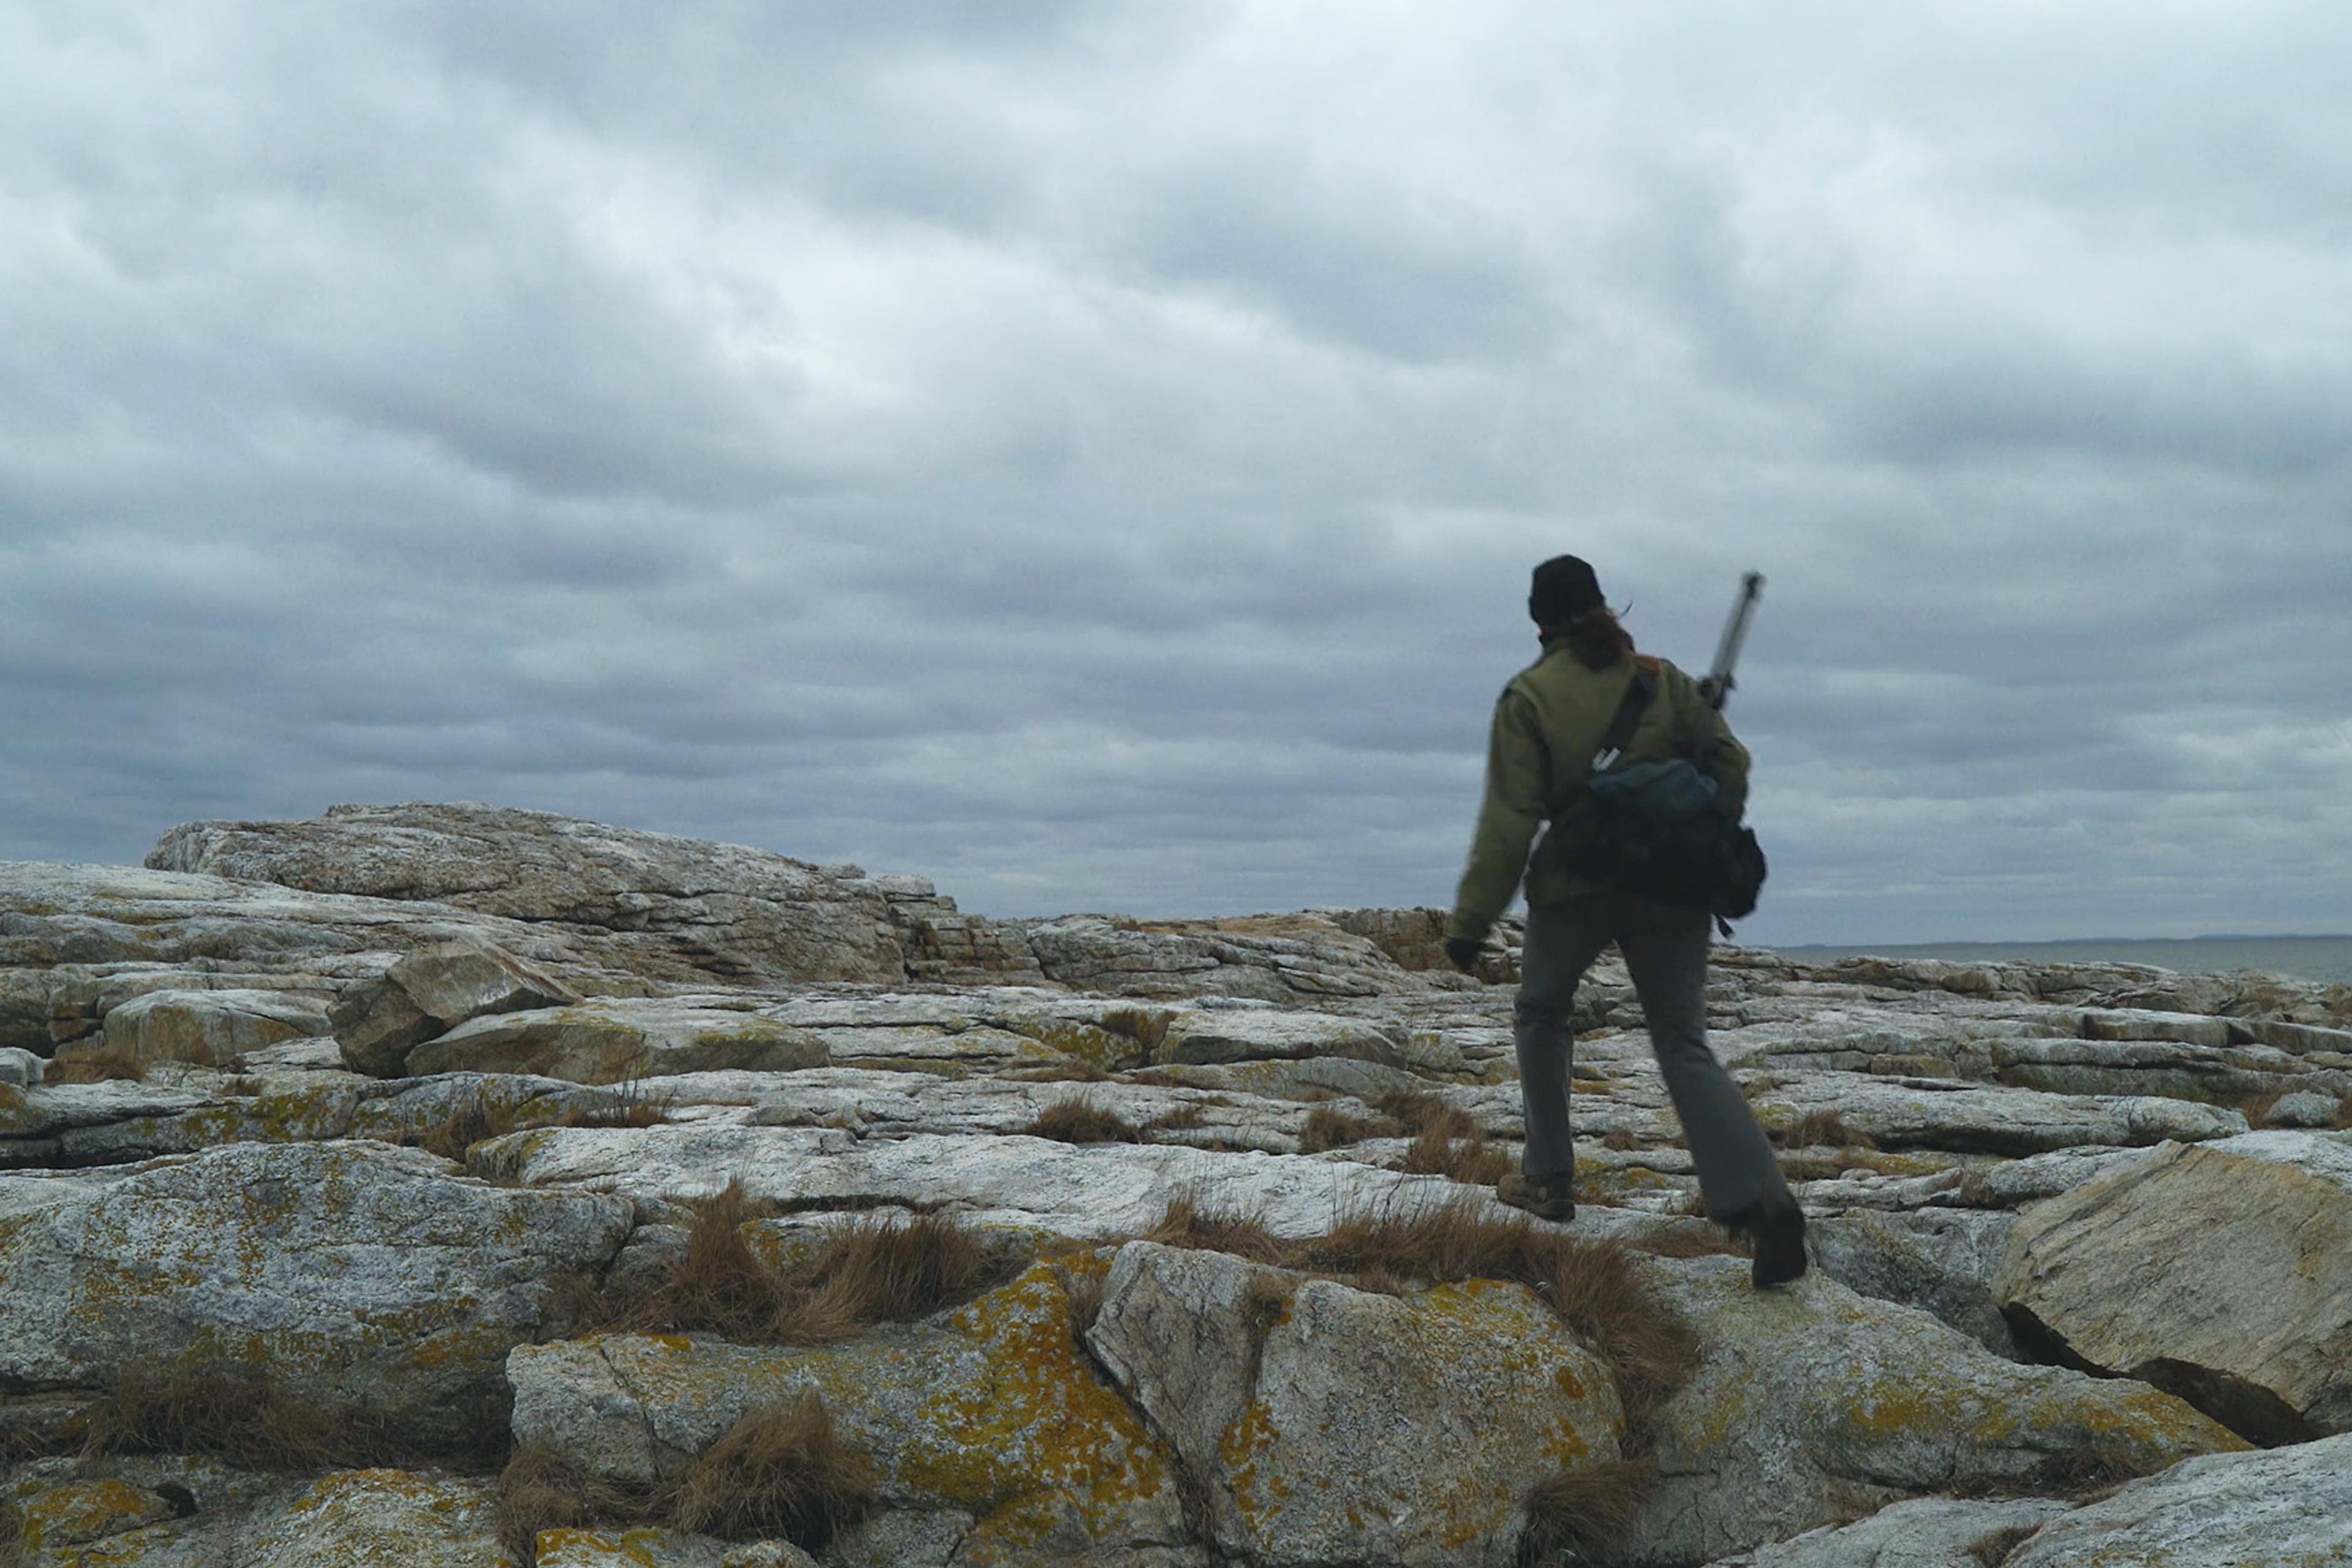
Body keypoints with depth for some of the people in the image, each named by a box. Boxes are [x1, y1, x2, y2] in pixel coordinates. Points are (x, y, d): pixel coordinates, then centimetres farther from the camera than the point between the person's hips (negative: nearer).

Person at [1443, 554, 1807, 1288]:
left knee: (1540, 1015, 23)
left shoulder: (1530, 696, -6)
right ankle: (1760, 1199, -12)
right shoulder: (1662, 679, 5)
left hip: (1576, 888, -3)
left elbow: (1509, 820, -11)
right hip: (1671, 889, 3)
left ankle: (1548, 1178, 24)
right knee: (1684, 1045, 6)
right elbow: (1728, 762, 4)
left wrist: (1471, 922, -7)